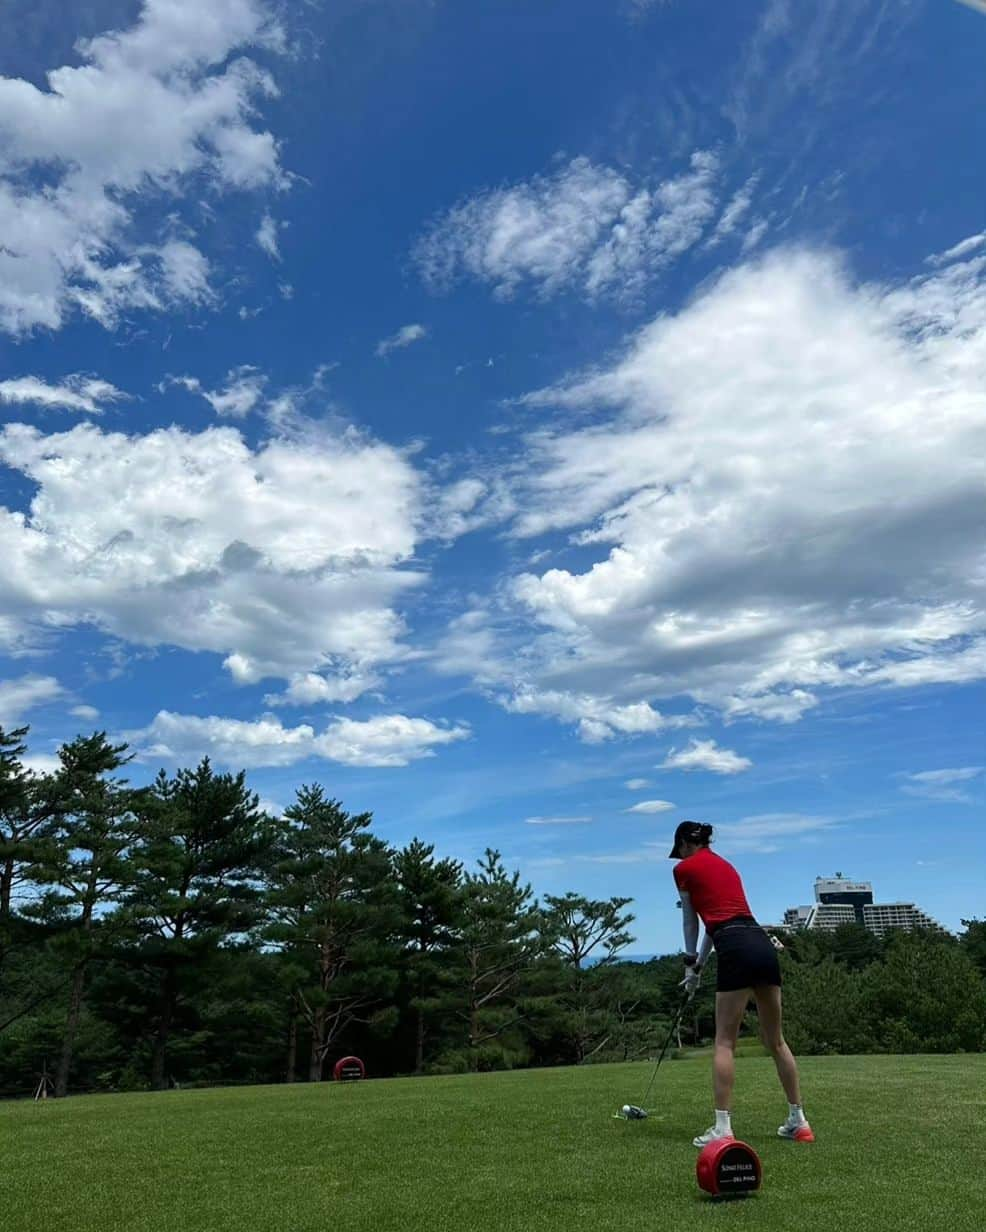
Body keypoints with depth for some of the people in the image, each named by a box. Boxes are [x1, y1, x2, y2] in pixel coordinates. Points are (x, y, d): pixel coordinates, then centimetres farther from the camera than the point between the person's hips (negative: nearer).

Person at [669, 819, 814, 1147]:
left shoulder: (684, 868, 8)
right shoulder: (726, 865, 27)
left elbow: (691, 922, 16)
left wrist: (691, 963, 31)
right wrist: (699, 965, 33)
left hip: (736, 949, -7)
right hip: (763, 943, 7)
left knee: (725, 1042, -1)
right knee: (776, 1040, 15)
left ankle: (722, 1127, -2)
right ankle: (798, 1121, 22)